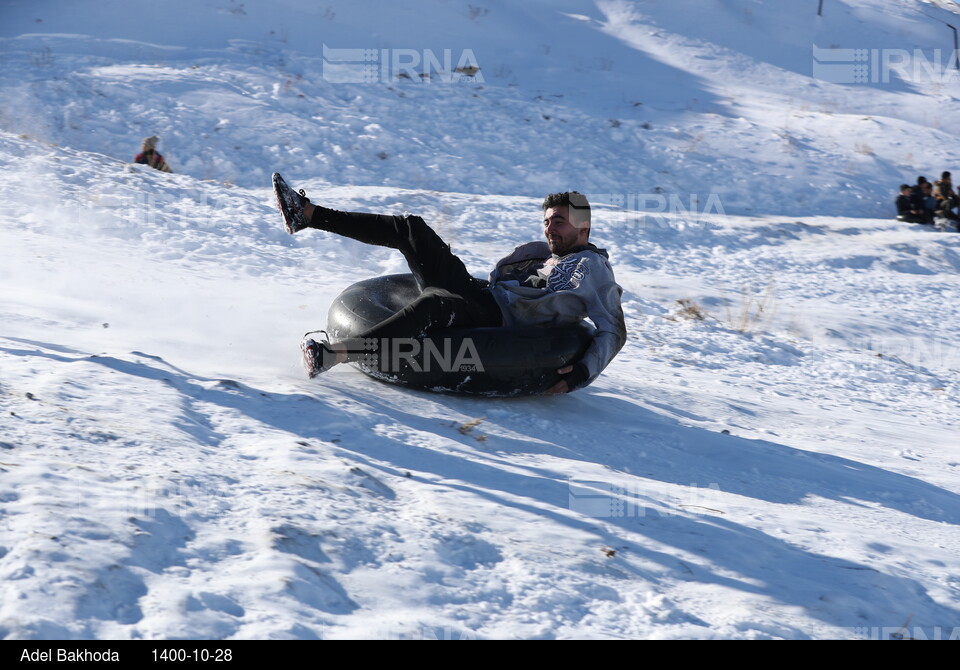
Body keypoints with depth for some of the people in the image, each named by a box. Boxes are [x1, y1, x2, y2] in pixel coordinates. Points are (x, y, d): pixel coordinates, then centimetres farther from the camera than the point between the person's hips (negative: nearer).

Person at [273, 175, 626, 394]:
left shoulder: (593, 269, 3)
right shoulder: (537, 252, 26)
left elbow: (613, 331, -5)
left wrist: (583, 371, -18)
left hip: (496, 321, -8)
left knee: (433, 304, -39)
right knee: (411, 229, 2)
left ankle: (336, 352, -53)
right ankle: (306, 214, -3)